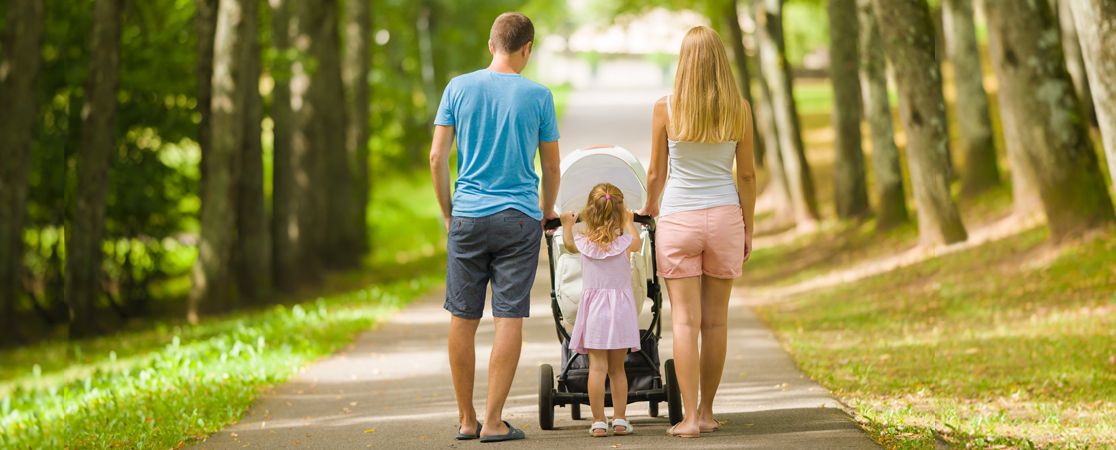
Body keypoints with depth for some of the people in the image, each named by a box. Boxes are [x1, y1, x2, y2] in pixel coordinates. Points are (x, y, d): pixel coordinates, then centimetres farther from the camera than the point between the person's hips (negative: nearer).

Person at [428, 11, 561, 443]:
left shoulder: (459, 88, 2)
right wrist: (547, 213, 23)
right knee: (509, 318, 1)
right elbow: (551, 167, 6)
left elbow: (437, 157, 1)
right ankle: (493, 421, -1)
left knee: (463, 319, 9)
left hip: (467, 216, 2)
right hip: (519, 217, -2)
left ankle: (465, 419, 16)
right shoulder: (537, 96, -1)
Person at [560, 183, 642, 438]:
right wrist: (629, 223, 36)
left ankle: (598, 422, -7)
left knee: (597, 367, -3)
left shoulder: (584, 242, -4)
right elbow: (637, 243, 21)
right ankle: (620, 420, 7)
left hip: (593, 309, 0)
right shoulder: (623, 242, -5)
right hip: (621, 308, 0)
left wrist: (567, 225, 39)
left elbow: (568, 244, 22)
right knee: (617, 368, 9)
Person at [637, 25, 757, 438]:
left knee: (685, 320, -1)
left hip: (679, 218, -2)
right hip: (724, 217, 2)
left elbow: (656, 173, 2)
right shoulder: (738, 110, -2)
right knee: (716, 320, 9)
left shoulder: (666, 108, -6)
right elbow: (747, 175, 3)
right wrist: (748, 228, 13)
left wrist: (650, 206, 22)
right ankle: (706, 412, 17)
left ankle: (689, 417, -5)